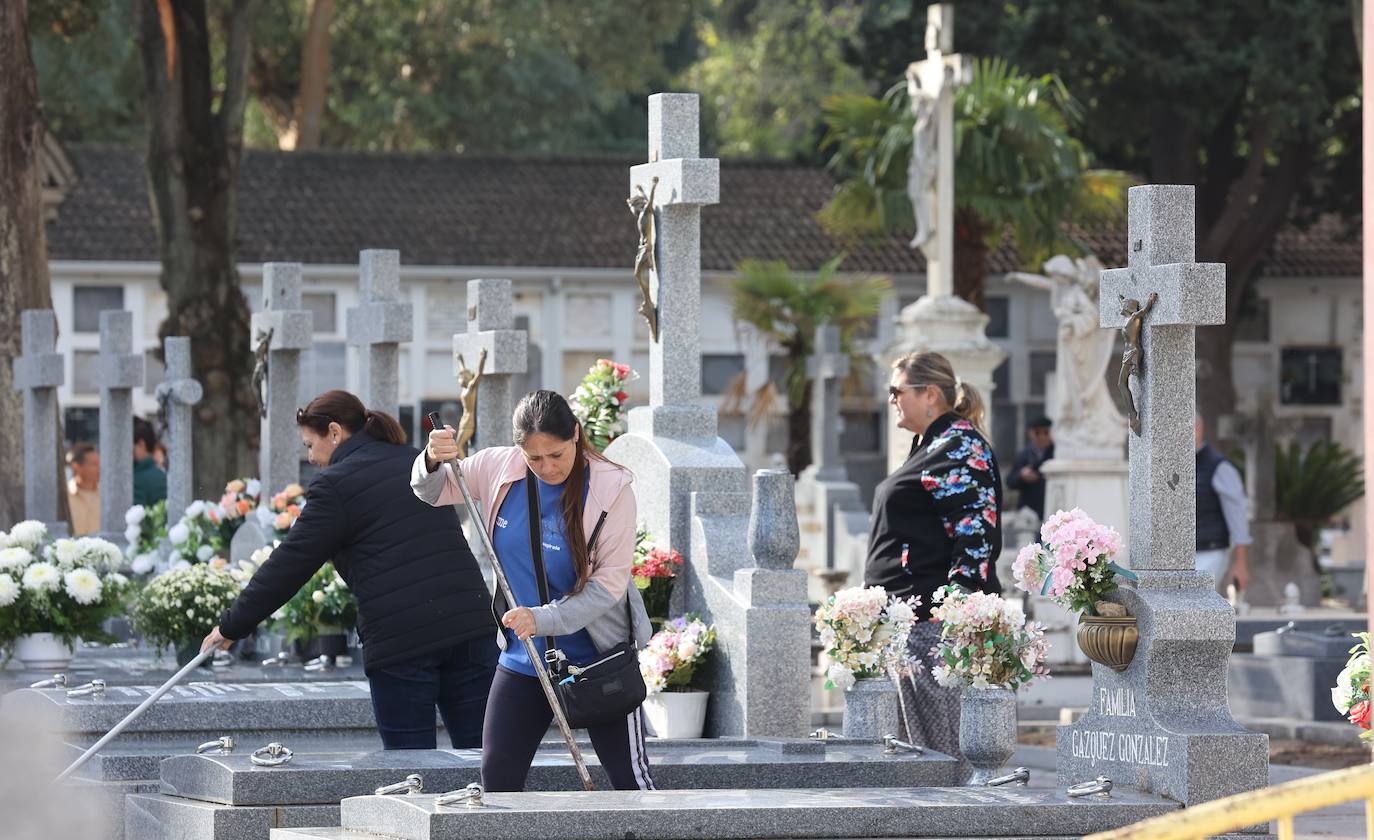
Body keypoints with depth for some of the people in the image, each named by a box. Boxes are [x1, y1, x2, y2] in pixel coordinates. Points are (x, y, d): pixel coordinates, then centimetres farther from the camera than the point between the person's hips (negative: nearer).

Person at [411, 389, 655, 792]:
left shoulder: (610, 488, -17)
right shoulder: (500, 468, -6)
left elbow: (609, 584, -17)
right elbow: (434, 492, 10)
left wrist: (542, 620, -27)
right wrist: (433, 462, -14)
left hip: (598, 655, -4)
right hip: (523, 661, 4)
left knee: (630, 777, -2)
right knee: (498, 776, 3)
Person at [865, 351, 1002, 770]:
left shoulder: (960, 449, -11)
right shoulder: (930, 445, 20)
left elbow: (976, 539, -19)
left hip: (936, 619, -11)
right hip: (908, 617, 11)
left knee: (941, 743, -10)